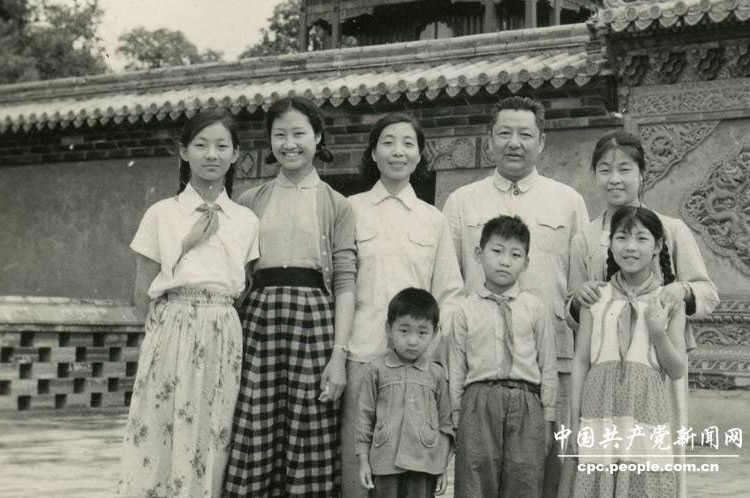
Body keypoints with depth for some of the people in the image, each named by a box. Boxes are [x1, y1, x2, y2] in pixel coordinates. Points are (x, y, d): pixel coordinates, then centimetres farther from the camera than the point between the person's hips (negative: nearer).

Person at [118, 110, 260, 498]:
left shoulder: (247, 221, 9)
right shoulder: (161, 214, 2)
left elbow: (242, 290, 13)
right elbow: (143, 295, 3)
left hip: (226, 342, 2)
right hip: (172, 337, -2)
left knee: (213, 448, 3)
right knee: (164, 446, -4)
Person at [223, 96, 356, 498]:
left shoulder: (336, 206, 8)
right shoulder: (250, 202, 13)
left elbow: (344, 283, 1)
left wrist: (339, 353, -9)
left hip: (314, 318, -1)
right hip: (257, 318, 1)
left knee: (310, 449, -2)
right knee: (255, 449, -1)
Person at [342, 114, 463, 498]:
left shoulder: (434, 220, 11)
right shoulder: (350, 210, 6)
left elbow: (449, 294, 12)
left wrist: (439, 349, 0)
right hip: (361, 353, -1)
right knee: (357, 455, -4)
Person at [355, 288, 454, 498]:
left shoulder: (436, 374, 6)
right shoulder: (377, 370, 3)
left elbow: (445, 422, 10)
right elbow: (365, 416, 6)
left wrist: (443, 468, 8)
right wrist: (363, 461, 2)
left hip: (425, 465, 1)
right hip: (385, 463, 0)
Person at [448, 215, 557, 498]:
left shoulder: (535, 308, 6)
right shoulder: (466, 310, 6)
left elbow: (548, 366, 7)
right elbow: (456, 368, 7)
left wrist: (548, 418, 5)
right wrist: (456, 417, 4)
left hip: (525, 404, 0)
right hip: (479, 403, 0)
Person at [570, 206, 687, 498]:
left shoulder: (669, 302, 3)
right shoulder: (595, 298, 5)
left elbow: (677, 370, 3)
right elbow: (581, 362, 7)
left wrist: (658, 332, -13)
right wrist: (575, 419, 5)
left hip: (647, 411, -1)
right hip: (601, 411, 1)